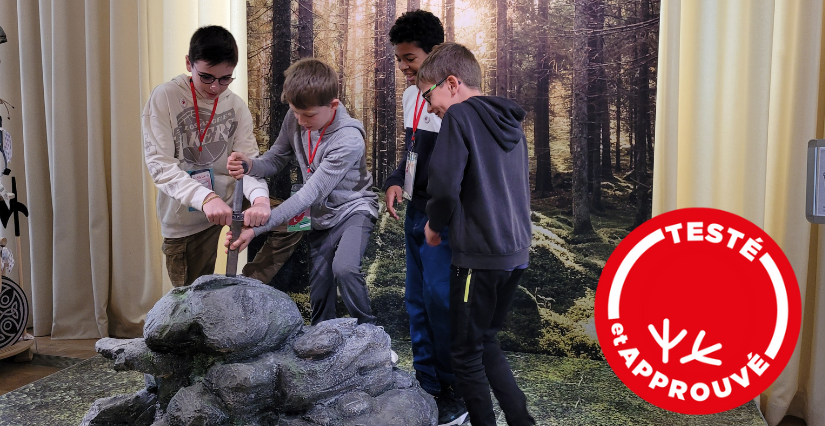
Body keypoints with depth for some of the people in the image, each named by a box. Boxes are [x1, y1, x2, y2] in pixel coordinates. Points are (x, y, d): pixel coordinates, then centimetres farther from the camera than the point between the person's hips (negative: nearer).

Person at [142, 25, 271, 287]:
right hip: (183, 217, -3)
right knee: (189, 292, 3)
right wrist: (205, 197, -37)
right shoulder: (165, 98, -13)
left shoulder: (236, 106, -2)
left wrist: (260, 197, -34)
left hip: (225, 207, 3)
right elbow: (159, 164, -20)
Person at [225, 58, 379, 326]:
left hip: (352, 210, -6)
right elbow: (276, 159, 0)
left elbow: (310, 194, -32)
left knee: (344, 268, -30)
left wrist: (257, 228, -35)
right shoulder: (295, 119, -11)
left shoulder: (349, 141, -30)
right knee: (319, 295, 6)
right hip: (321, 217, 6)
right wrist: (250, 165, -26)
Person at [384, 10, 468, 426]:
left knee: (438, 299, -9)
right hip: (415, 210, 9)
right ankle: (428, 385, 23)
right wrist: (395, 182, 5)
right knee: (417, 300, 12)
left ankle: (456, 392, 7)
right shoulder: (410, 96, 11)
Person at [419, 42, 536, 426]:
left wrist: (435, 225, -1)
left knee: (466, 352, 6)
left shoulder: (460, 115, -10)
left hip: (479, 256, -8)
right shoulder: (510, 123, 14)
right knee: (485, 342, 20)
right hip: (516, 252, 8)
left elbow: (444, 186, -20)